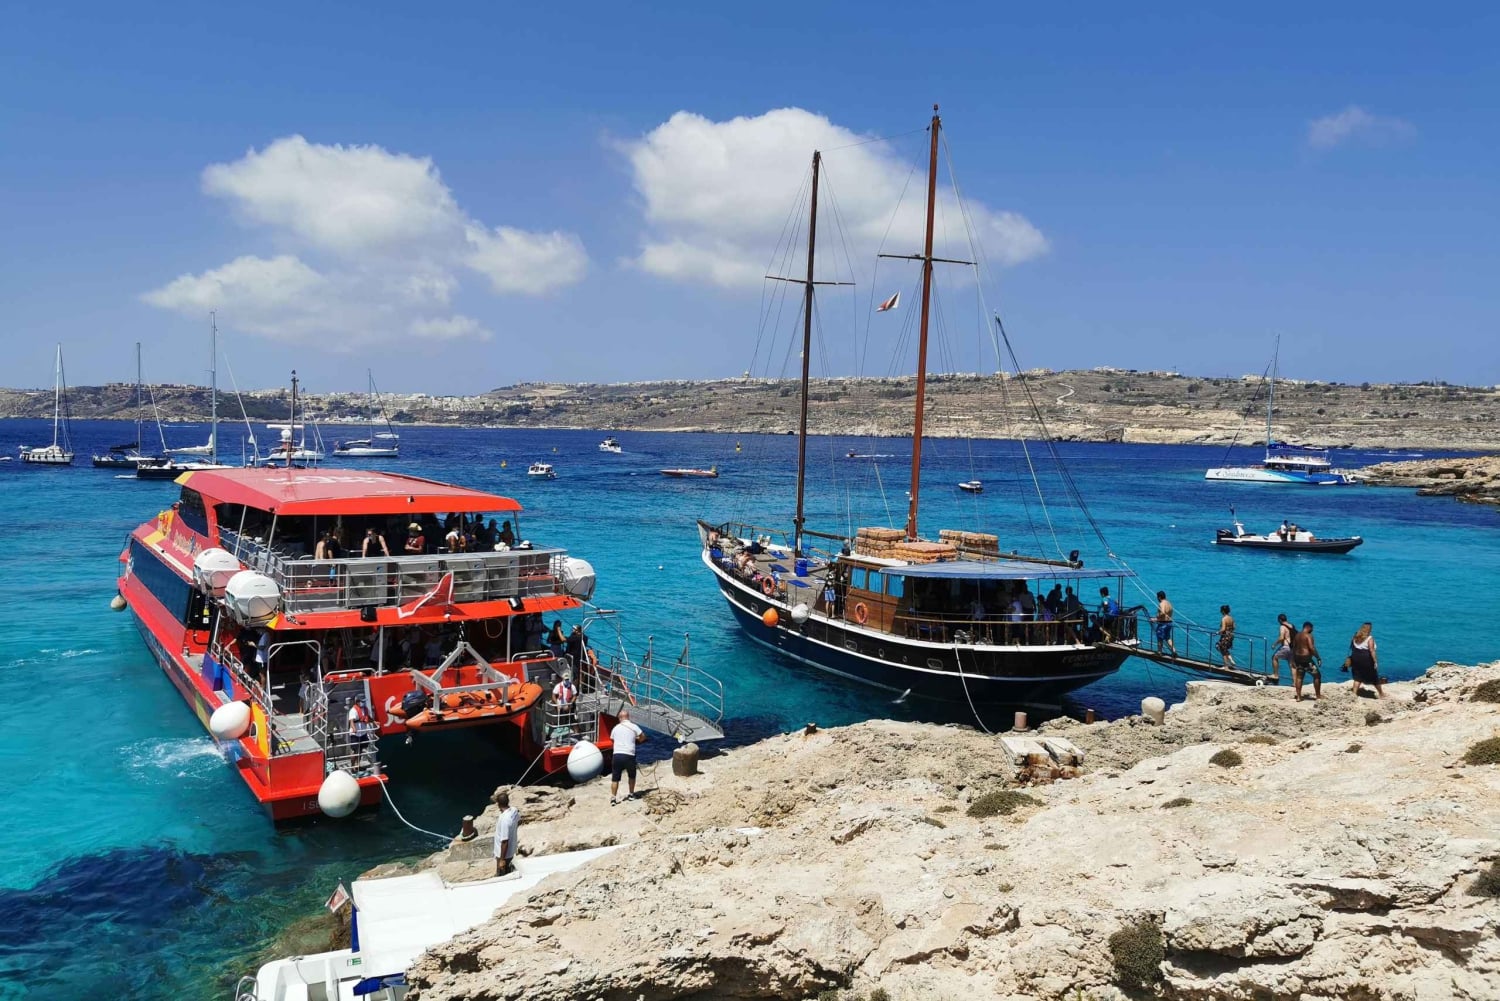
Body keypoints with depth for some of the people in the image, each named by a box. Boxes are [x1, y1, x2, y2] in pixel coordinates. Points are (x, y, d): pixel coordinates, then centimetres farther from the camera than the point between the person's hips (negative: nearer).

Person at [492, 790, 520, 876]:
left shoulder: (504, 820, -36)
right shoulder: (514, 810, -11)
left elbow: (504, 841, -29)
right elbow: (518, 822, 12)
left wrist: (502, 859, -20)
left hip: (504, 853, -8)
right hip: (511, 850, 8)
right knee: (507, 872, 28)